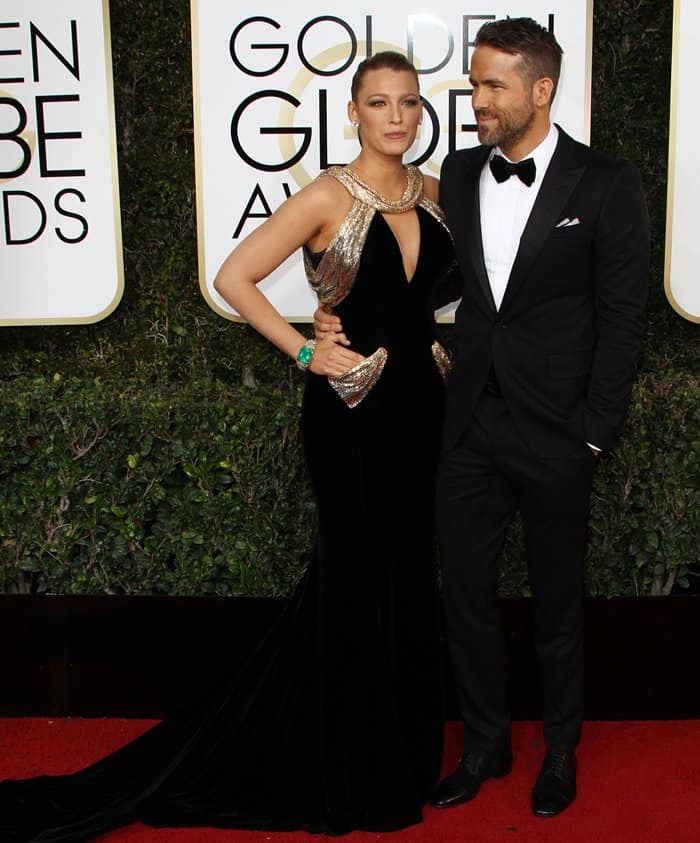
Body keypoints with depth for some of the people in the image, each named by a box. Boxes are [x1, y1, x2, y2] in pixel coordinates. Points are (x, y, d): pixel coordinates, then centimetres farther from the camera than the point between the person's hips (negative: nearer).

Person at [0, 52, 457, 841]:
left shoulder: (430, 190, 7)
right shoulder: (328, 197, -13)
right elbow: (233, 279, -14)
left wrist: (435, 338, 8)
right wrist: (307, 354, -15)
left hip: (419, 399, 6)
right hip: (353, 408, -6)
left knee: (407, 569, 13)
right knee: (358, 574, 5)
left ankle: (398, 742, 32)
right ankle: (351, 775, 25)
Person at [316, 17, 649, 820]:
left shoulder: (606, 185, -7)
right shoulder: (459, 173, 6)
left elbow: (621, 318, -7)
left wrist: (593, 432, -10)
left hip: (554, 432, -4)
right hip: (471, 423, 4)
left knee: (556, 602, 12)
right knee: (465, 592, 11)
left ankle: (561, 747, 34)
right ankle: (485, 744, 31)